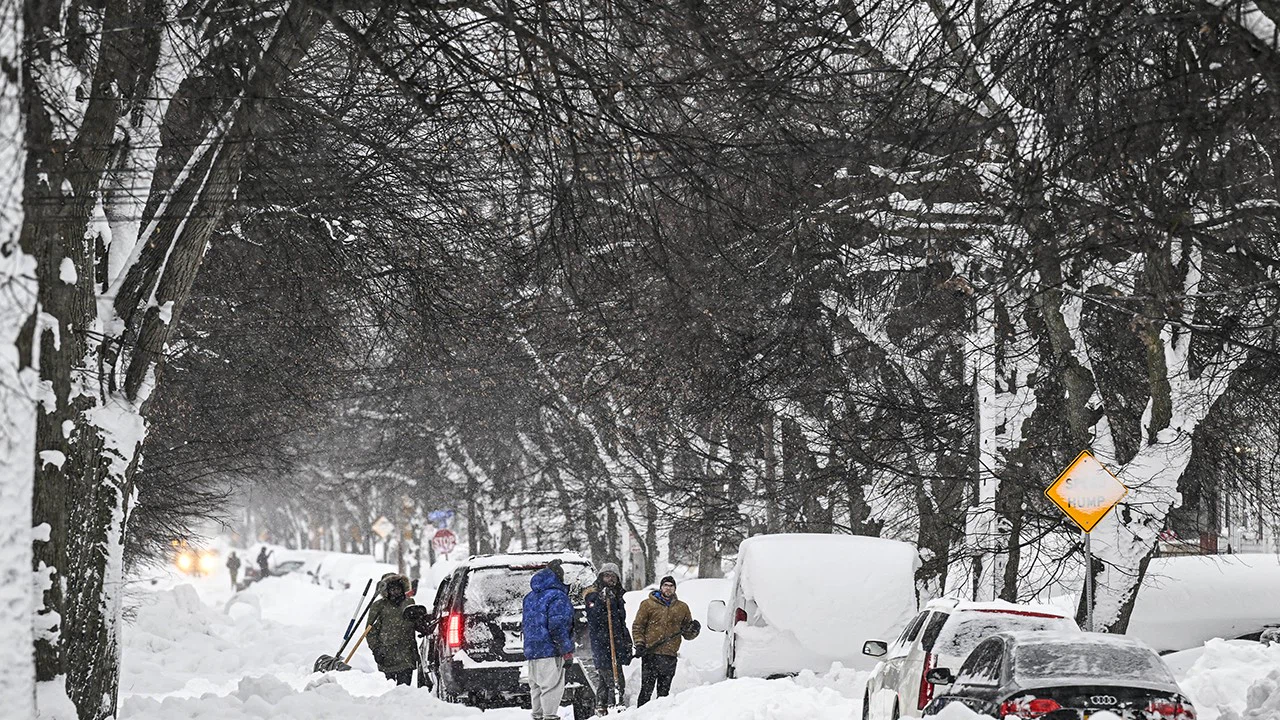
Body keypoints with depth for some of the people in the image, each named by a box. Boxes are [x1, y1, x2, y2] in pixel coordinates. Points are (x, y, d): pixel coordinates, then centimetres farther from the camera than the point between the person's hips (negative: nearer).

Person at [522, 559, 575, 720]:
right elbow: (558, 626, -17)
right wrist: (567, 651, -13)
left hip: (531, 649, 9)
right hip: (550, 650, -8)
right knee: (552, 685, -8)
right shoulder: (557, 596, -11)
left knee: (536, 686, 15)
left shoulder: (530, 597, 17)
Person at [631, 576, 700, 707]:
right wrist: (639, 644, -9)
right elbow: (638, 626, 5)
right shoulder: (648, 604, 6)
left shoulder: (682, 608, 14)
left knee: (664, 691, 7)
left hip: (670, 656, 3)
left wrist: (693, 630, -5)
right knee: (646, 689, -6)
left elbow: (687, 634, 17)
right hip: (650, 653, -3)